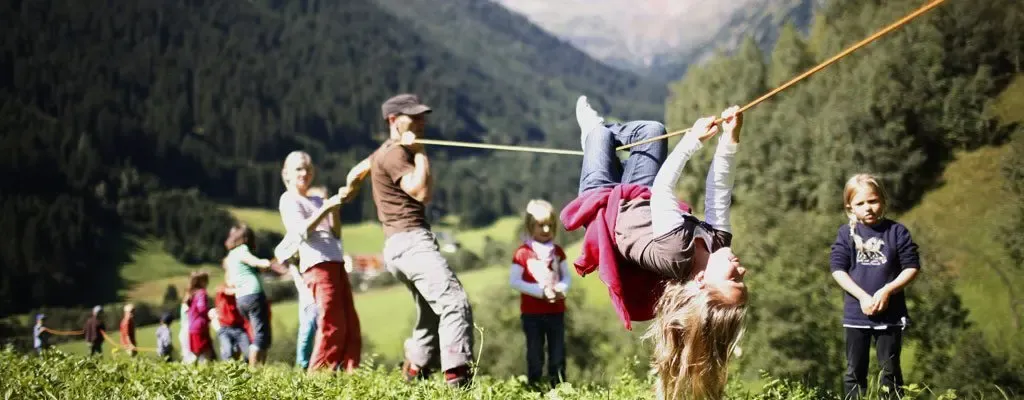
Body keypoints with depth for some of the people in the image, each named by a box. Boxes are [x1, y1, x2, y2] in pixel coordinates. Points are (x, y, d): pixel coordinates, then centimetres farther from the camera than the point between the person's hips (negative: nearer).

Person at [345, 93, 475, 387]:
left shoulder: (387, 151, 22)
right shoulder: (395, 154, -10)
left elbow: (356, 173, 39)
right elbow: (423, 192, -21)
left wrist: (348, 193, 59)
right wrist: (420, 152, -11)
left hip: (398, 246, 11)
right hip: (411, 241, -11)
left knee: (432, 312, 17)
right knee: (455, 303, -23)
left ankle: (415, 373, 21)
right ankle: (458, 378, -33)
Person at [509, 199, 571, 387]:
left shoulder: (557, 251, 7)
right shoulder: (523, 252, -7)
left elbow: (566, 277, 9)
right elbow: (514, 280, -12)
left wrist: (561, 289, -15)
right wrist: (541, 292, -20)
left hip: (556, 311, 4)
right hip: (532, 313, -4)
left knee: (558, 353, 7)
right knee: (535, 354, 2)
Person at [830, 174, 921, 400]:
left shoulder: (897, 231, -4)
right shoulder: (847, 233, -1)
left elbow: (912, 267, -3)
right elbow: (838, 270, -5)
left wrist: (887, 291, -16)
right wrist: (862, 296, -16)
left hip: (891, 314, -1)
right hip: (856, 314, 1)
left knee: (890, 369, 6)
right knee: (855, 370, 8)